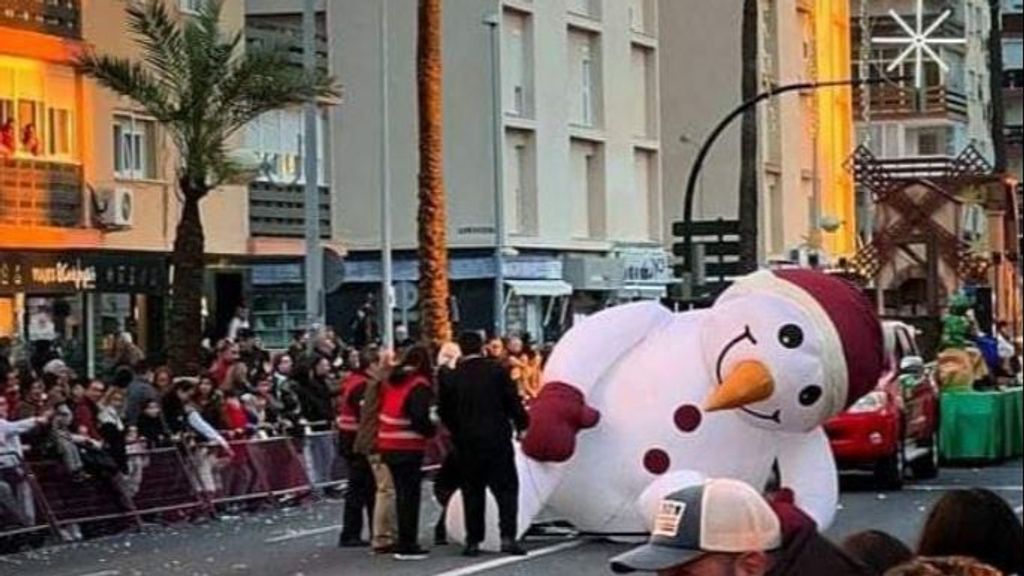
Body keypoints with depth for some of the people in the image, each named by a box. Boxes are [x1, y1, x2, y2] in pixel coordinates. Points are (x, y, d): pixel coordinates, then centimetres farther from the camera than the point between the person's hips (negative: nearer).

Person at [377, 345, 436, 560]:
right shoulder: (420, 385, -11)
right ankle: (408, 545, -1)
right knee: (411, 494, -1)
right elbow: (420, 418, -20)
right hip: (409, 447, -7)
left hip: (388, 445, 7)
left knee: (402, 493, 15)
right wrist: (431, 431, -1)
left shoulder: (392, 381, 11)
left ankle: (404, 542, 20)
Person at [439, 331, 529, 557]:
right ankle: (507, 537, -8)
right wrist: (521, 426, 8)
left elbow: (445, 413, 4)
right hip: (497, 439, -2)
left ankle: (473, 541, 7)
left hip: (467, 443, 2)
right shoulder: (497, 371, -4)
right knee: (506, 488, 4)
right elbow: (513, 401, -4)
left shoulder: (452, 378, 0)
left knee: (472, 492, 9)